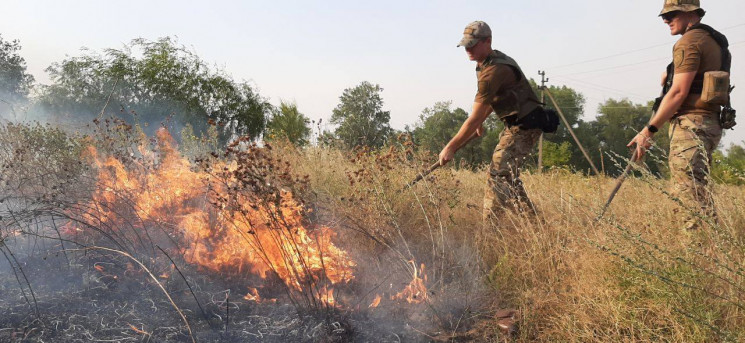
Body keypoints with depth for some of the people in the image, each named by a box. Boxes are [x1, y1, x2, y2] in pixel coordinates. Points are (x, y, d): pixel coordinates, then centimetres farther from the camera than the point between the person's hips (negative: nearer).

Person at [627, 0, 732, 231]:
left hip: (691, 124, -10)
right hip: (710, 123, 10)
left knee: (689, 196, -12)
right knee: (699, 193, 14)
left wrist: (649, 130, -15)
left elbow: (679, 92, -16)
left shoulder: (689, 42, -9)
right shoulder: (715, 41, 22)